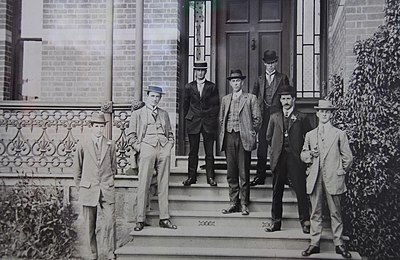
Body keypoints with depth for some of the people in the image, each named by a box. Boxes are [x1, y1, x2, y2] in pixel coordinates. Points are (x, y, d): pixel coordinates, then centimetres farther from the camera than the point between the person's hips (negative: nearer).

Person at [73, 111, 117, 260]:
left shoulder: (110, 144, 7)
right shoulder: (82, 145, 2)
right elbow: (77, 168, 10)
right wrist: (80, 187, 11)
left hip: (107, 189, 1)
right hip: (88, 189, -1)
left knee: (110, 221, -5)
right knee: (90, 224, 4)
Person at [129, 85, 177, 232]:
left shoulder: (164, 114, 24)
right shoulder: (137, 114, 13)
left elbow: (170, 133, 26)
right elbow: (132, 134, 7)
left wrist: (170, 145, 9)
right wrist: (139, 148, -5)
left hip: (164, 149, 3)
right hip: (147, 148, -3)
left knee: (163, 185, 1)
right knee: (144, 185, -8)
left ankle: (164, 219, 3)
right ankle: (140, 220, -5)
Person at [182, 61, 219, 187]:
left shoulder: (212, 87, 6)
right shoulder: (189, 87, 9)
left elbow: (216, 105, 7)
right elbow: (185, 104, 14)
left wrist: (212, 119, 2)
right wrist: (187, 118, 9)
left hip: (208, 123, -1)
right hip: (193, 123, 1)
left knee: (209, 152, 0)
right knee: (193, 152, 3)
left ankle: (210, 177, 6)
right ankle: (191, 177, 9)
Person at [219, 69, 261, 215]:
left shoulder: (250, 98, 5)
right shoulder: (225, 99, 16)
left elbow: (257, 118, 4)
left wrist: (252, 133, -1)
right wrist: (222, 135, 9)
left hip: (243, 138, -3)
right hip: (229, 138, 4)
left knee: (244, 173, -2)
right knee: (231, 173, 5)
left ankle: (244, 204, 5)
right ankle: (234, 202, 13)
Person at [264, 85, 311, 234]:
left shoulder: (301, 118, 6)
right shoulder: (274, 117, 14)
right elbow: (269, 137, 20)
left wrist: (302, 151, 3)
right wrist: (277, 149, 12)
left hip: (295, 159, -3)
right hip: (278, 159, 3)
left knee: (301, 191, -6)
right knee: (276, 191, 6)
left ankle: (305, 222, 0)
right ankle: (276, 221, 13)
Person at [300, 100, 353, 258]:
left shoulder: (339, 134, 6)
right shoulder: (310, 135, 14)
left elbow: (348, 157, 7)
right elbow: (303, 155, 16)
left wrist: (340, 172, 3)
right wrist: (310, 154, -4)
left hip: (333, 179, -2)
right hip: (314, 178, 2)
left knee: (335, 213, 2)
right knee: (315, 212, 4)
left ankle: (338, 244, 10)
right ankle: (314, 244, 9)